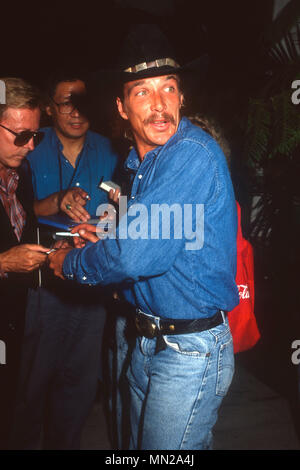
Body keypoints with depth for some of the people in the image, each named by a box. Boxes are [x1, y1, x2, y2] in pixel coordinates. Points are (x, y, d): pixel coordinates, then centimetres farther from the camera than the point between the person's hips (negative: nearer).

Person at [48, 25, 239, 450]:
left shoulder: (193, 155, -23)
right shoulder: (142, 161, 8)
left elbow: (134, 257, -29)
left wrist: (70, 263, -11)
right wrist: (109, 236, 2)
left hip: (191, 351, -9)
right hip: (147, 342, 9)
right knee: (140, 444, 25)